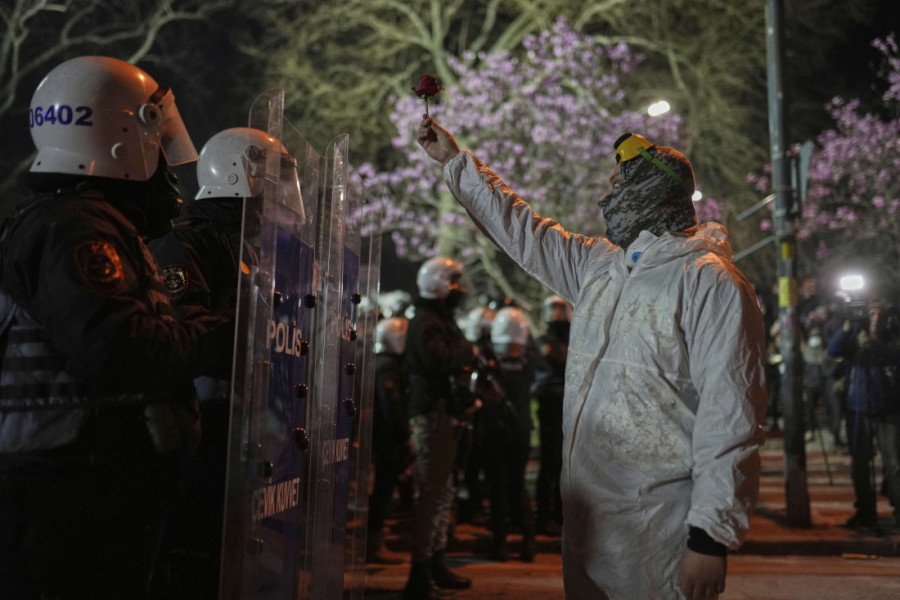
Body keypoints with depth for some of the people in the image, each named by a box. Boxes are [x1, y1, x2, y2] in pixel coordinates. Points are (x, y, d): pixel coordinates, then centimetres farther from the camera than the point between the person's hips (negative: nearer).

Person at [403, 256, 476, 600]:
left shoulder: (442, 319, 20)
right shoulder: (426, 321, -13)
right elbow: (438, 359, -29)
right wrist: (468, 350, -14)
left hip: (445, 414, 11)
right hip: (432, 415, -11)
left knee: (442, 491, 18)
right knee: (433, 493, -10)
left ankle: (436, 564, 30)